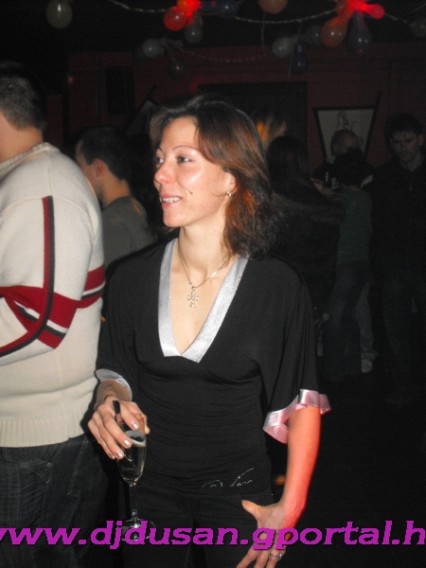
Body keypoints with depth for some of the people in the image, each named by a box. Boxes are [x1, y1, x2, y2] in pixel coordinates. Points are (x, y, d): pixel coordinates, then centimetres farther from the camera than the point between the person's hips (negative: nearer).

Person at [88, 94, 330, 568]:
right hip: (149, 483, 3)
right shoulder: (132, 278, -7)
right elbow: (114, 371, 6)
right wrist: (110, 400, -17)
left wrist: (290, 508, -9)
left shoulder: (279, 287, -14)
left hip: (237, 488, -2)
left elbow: (302, 402, -7)